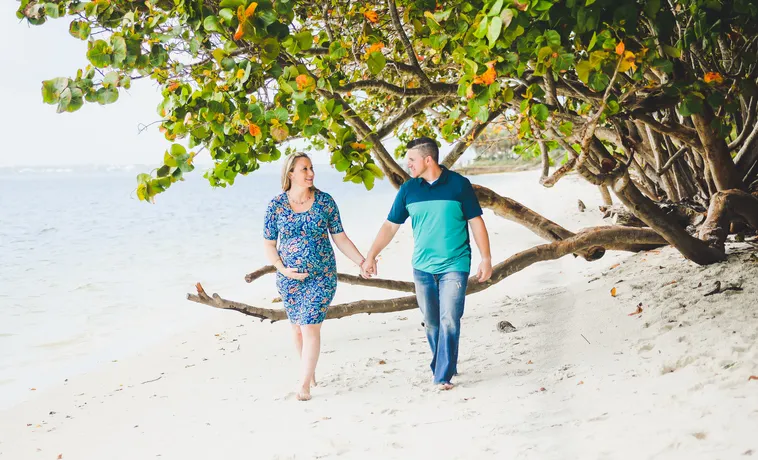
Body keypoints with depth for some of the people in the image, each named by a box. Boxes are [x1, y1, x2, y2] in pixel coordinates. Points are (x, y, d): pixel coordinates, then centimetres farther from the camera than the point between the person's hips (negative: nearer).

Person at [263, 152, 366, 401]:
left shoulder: (325, 201, -3)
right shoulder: (276, 205, -3)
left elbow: (340, 237, 2)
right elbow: (269, 244, 2)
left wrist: (361, 261, -5)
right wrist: (283, 269, -11)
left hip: (322, 276, -1)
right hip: (289, 278, 2)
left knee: (310, 326, -9)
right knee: (297, 327, 12)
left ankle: (304, 384, -2)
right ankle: (309, 370, 34)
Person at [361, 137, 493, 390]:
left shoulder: (459, 184, -7)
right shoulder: (408, 189, 2)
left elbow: (476, 222, -2)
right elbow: (390, 225, 6)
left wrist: (486, 258, -5)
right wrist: (371, 256, 2)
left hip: (454, 265, -3)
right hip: (422, 267, 4)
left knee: (449, 321, -8)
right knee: (431, 322, 10)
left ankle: (443, 376, -1)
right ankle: (442, 366, 26)